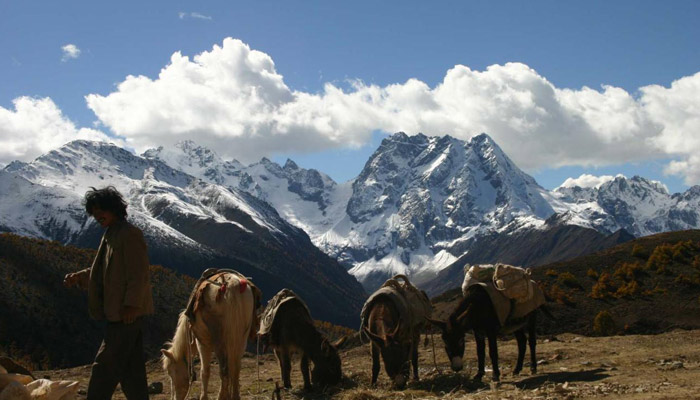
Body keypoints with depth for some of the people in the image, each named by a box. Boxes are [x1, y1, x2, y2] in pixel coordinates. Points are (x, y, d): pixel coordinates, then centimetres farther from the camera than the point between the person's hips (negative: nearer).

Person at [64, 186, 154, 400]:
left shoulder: (130, 234, -13)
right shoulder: (110, 235, 17)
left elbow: (138, 274, -18)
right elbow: (102, 271, 25)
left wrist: (131, 305, -22)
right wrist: (78, 277, 11)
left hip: (127, 313, -10)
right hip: (116, 314, 10)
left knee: (106, 365, -7)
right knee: (131, 368, 12)